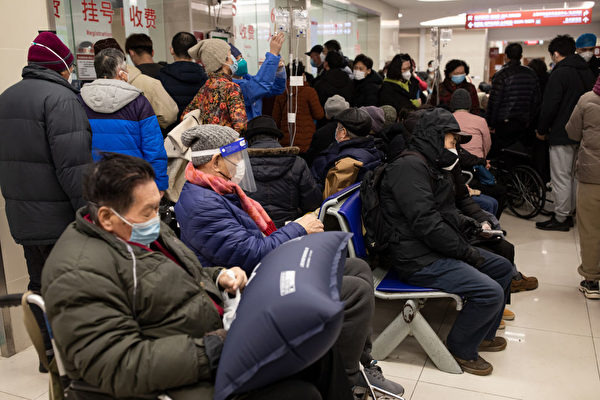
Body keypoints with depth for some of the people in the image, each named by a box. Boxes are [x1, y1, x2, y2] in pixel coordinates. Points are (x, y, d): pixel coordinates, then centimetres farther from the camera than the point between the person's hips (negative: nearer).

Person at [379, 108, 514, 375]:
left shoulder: (431, 167, 17)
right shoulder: (409, 166, -18)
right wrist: (467, 252, -17)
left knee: (503, 267, 15)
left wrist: (472, 227, 4)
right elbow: (426, 224, -25)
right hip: (416, 259, -11)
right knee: (490, 292, -20)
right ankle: (460, 349, 4)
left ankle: (483, 334, 30)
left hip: (436, 249, 11)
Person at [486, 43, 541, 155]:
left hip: (504, 124, -5)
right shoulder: (531, 74, 8)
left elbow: (494, 101, -11)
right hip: (525, 124, 5)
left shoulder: (501, 75, -10)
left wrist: (491, 124, -4)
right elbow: (537, 100, 12)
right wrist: (531, 120, 19)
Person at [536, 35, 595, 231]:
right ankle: (569, 213, 25)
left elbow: (549, 106, -16)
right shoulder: (587, 72, 12)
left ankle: (560, 219, 2)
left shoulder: (560, 73, -14)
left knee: (561, 178, -3)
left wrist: (541, 130, -4)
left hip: (562, 134, -9)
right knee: (573, 176, 16)